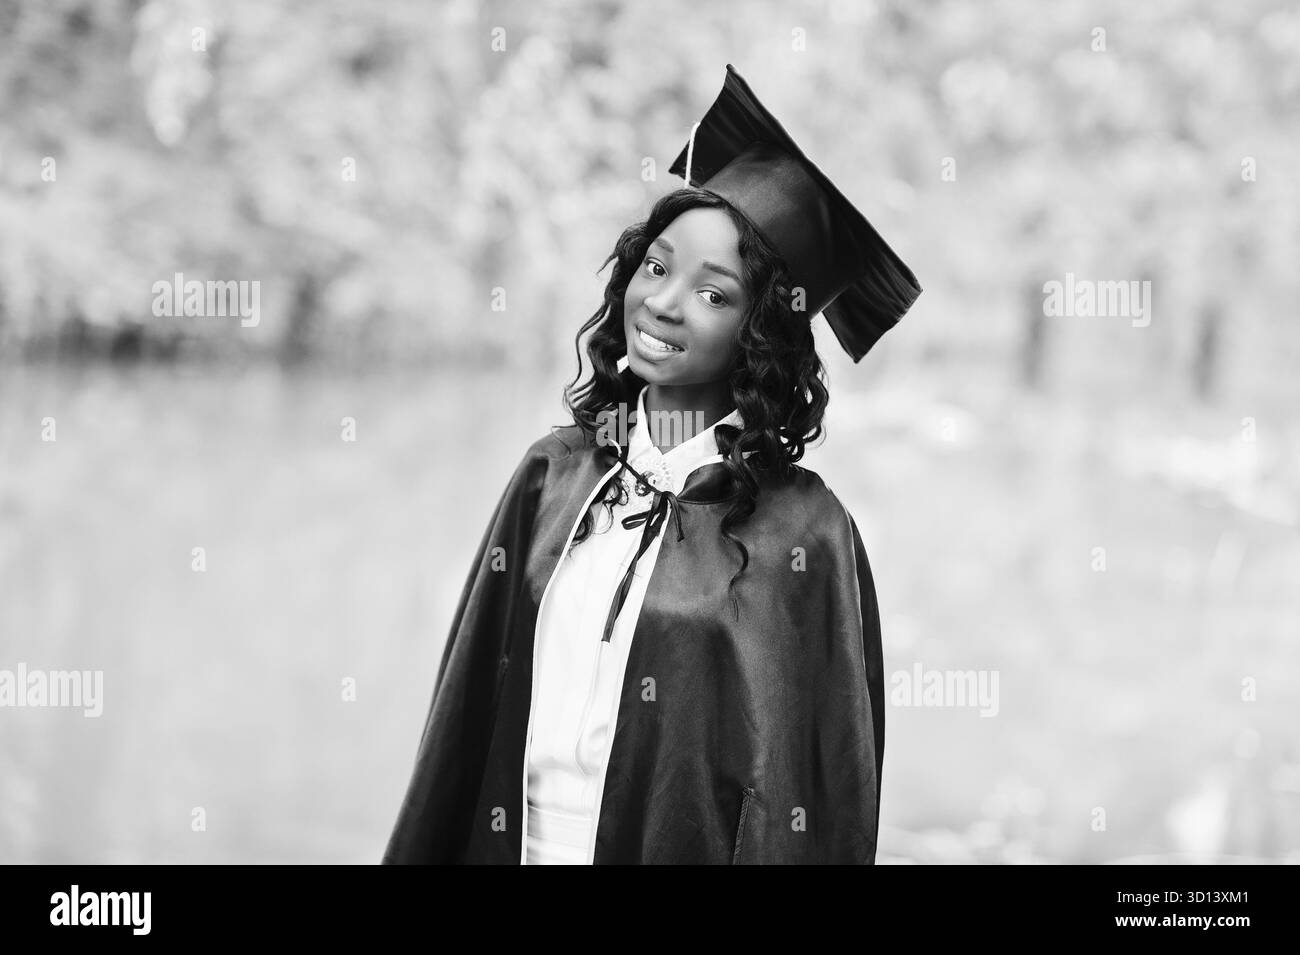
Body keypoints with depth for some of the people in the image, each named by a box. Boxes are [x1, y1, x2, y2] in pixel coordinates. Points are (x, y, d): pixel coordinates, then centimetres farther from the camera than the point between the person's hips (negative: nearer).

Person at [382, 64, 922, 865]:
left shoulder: (802, 534, -14)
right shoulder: (558, 472, 0)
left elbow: (811, 799, -13)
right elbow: (470, 712, 5)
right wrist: (428, 848, 2)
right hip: (520, 840, 4)